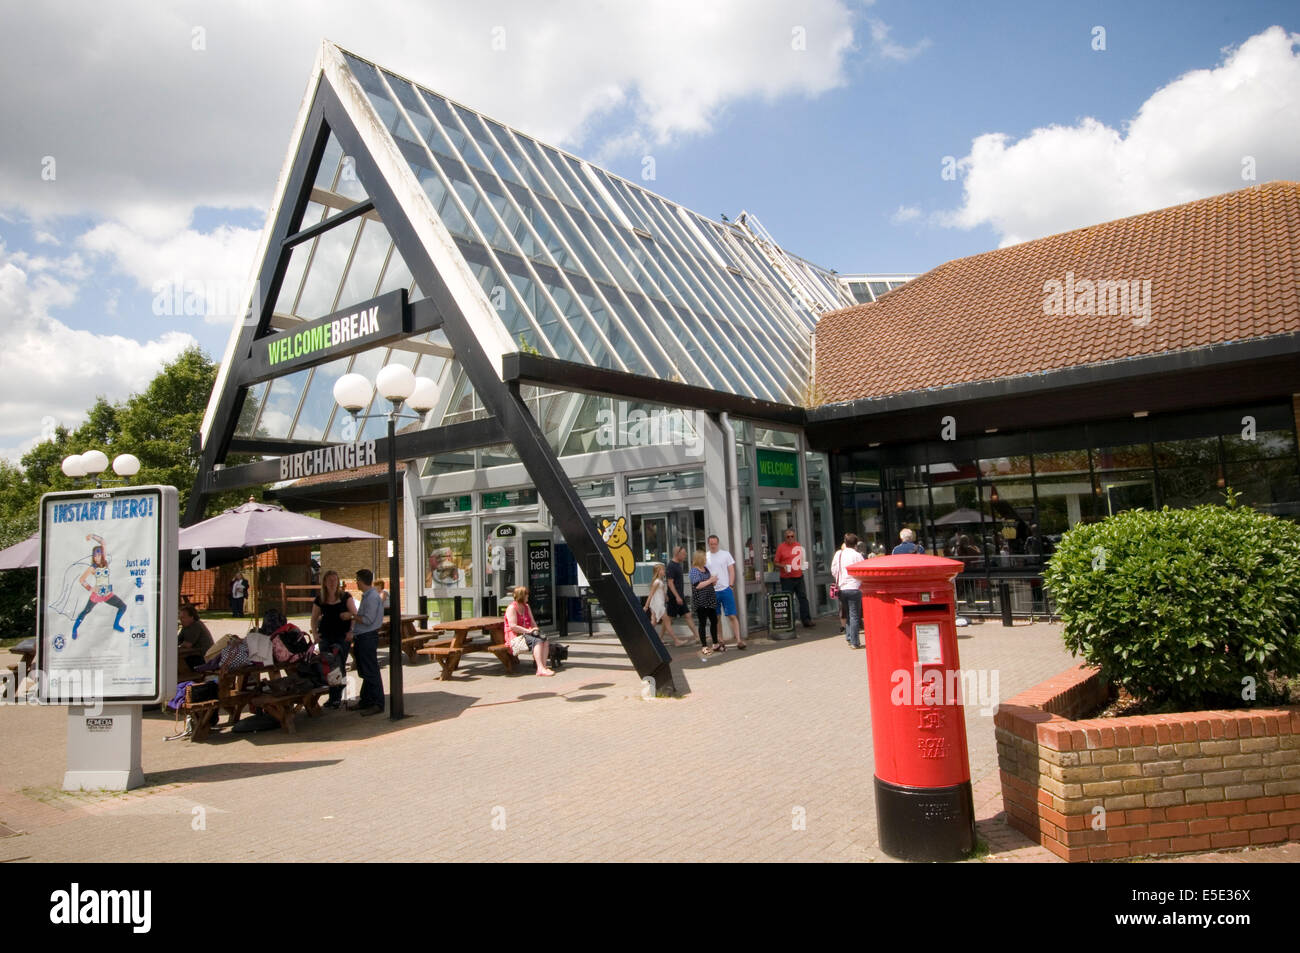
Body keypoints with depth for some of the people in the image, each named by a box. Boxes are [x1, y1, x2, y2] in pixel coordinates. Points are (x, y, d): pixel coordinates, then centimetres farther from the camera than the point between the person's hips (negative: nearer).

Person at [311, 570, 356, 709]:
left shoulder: (345, 597, 0)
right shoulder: (320, 600, 6)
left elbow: (355, 615, -2)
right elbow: (314, 619, 14)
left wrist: (351, 631, -14)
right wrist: (315, 634, 0)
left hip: (342, 636, -2)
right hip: (325, 637, 3)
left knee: (340, 666, -2)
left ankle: (338, 697, 9)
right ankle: (332, 697, 14)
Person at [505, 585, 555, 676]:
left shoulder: (527, 607, 18)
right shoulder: (512, 608, -8)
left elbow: (532, 622, 18)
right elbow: (513, 626, -18)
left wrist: (536, 630, -3)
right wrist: (528, 631, -22)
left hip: (526, 634, 8)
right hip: (515, 636, -8)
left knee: (545, 639, -20)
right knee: (537, 641, -32)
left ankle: (543, 666, -32)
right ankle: (540, 668, -43)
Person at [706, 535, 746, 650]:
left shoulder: (725, 554, 3)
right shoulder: (705, 557, 6)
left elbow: (732, 571, 3)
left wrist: (731, 585, -6)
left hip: (726, 589, -2)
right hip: (712, 591, 2)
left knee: (732, 616, -5)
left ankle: (739, 640, -5)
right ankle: (721, 640, 16)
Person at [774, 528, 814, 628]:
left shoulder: (798, 545, 9)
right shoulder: (781, 547, -5)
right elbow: (776, 563, -2)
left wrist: (803, 565, 8)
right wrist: (783, 566, -20)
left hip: (799, 577, 5)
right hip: (787, 579, -4)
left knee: (803, 598, 5)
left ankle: (806, 620, 11)